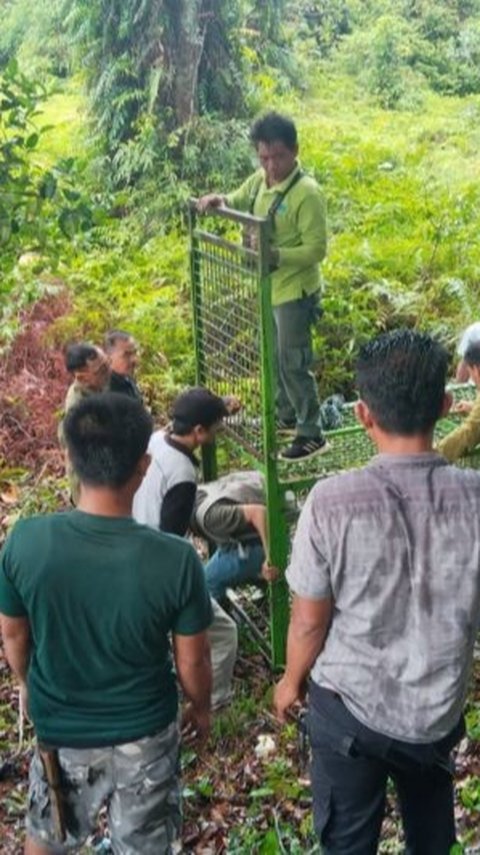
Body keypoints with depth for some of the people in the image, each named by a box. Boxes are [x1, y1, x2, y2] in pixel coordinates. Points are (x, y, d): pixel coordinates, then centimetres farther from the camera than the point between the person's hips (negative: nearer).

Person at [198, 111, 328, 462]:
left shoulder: (307, 192, -22)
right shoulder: (260, 180, 2)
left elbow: (317, 249, -22)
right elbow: (238, 203, 19)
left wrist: (277, 255, -34)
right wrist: (219, 200, -4)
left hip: (294, 291, -8)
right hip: (267, 288, 8)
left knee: (294, 363, -3)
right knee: (274, 358, 20)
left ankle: (312, 434, 8)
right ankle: (286, 415, 38)